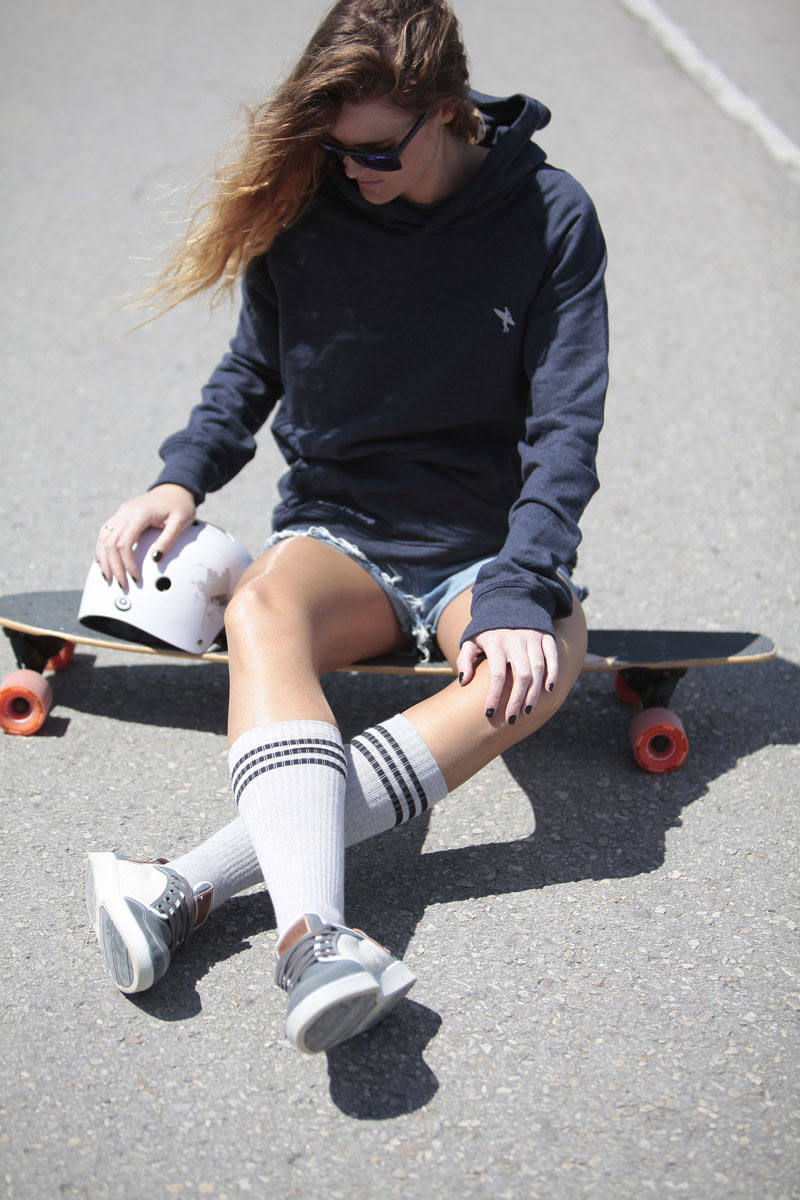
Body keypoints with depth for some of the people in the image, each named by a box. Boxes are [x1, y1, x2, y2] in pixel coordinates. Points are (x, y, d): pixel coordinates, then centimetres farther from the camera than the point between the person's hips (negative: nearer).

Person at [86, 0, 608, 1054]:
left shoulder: (550, 218, -6)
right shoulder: (302, 208, 0)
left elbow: (564, 428, -11)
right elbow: (252, 369, 14)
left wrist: (520, 593, -26)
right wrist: (184, 477, -5)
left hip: (485, 543, -1)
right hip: (337, 527, 2)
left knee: (543, 663, -36)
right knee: (262, 609, -35)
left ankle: (193, 886, -44)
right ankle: (312, 934, -55)